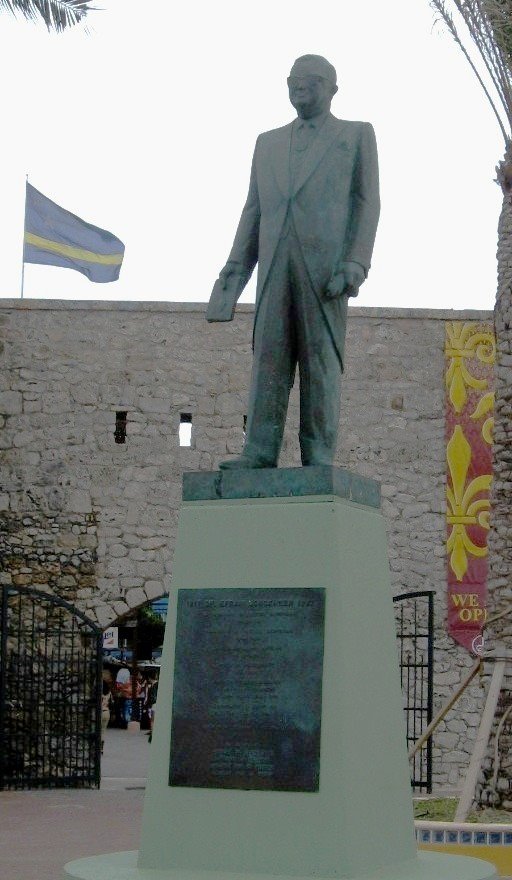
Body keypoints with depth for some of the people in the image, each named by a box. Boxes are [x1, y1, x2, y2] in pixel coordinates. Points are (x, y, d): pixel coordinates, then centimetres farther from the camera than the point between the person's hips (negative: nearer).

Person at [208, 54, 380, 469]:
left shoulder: (357, 135, 15)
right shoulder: (268, 142, 26)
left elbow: (366, 202, 4)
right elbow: (253, 210, 20)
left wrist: (356, 263, -10)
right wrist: (237, 265, 5)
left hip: (326, 264, -3)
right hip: (274, 263, 3)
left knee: (321, 360, -7)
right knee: (269, 358, -6)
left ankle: (318, 461, -9)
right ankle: (260, 453, -11)